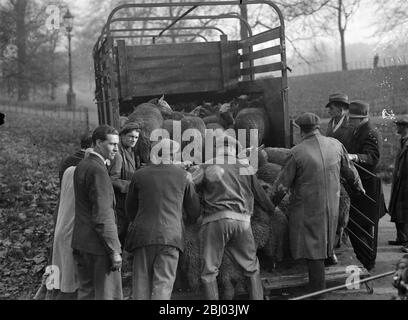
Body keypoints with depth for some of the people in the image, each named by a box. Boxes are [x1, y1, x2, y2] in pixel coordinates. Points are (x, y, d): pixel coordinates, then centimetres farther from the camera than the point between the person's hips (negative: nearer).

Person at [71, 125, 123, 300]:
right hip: (98, 246, -9)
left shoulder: (81, 166, 12)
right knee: (108, 295, -4)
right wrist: (114, 251, -17)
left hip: (80, 242, 9)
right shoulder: (98, 170, -17)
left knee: (86, 292, 14)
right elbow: (102, 216, -20)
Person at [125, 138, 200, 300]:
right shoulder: (183, 176, 5)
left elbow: (130, 208, 15)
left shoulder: (139, 175, 6)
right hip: (171, 235, -1)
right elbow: (194, 209, 13)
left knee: (142, 282, 8)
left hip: (142, 234, 1)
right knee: (163, 283, -1)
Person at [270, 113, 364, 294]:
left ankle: (318, 291, 4)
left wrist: (271, 205, 3)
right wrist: (358, 187, 32)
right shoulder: (335, 145, -3)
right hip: (331, 207, 4)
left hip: (307, 209, -4)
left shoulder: (297, 153, -17)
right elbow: (349, 171, 13)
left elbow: (282, 186, -13)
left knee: (313, 250, 2)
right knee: (323, 244, 22)